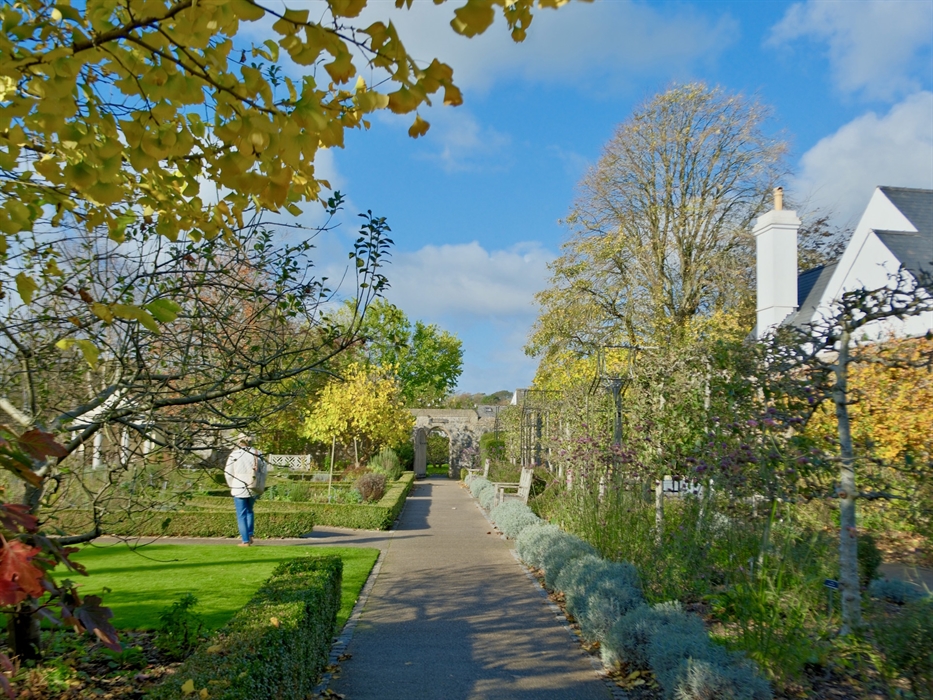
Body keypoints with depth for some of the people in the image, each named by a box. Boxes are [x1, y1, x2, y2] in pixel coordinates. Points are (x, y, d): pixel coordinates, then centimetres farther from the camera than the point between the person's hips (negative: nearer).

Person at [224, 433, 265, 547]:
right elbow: (263, 471, 3)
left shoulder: (234, 455, -8)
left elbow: (228, 473, -2)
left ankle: (245, 541, 4)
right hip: (253, 489, 3)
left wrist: (232, 487, 14)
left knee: (241, 515, 6)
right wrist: (260, 488, 12)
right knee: (249, 510, 24)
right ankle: (250, 535, 14)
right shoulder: (257, 454, -1)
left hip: (239, 489, -3)